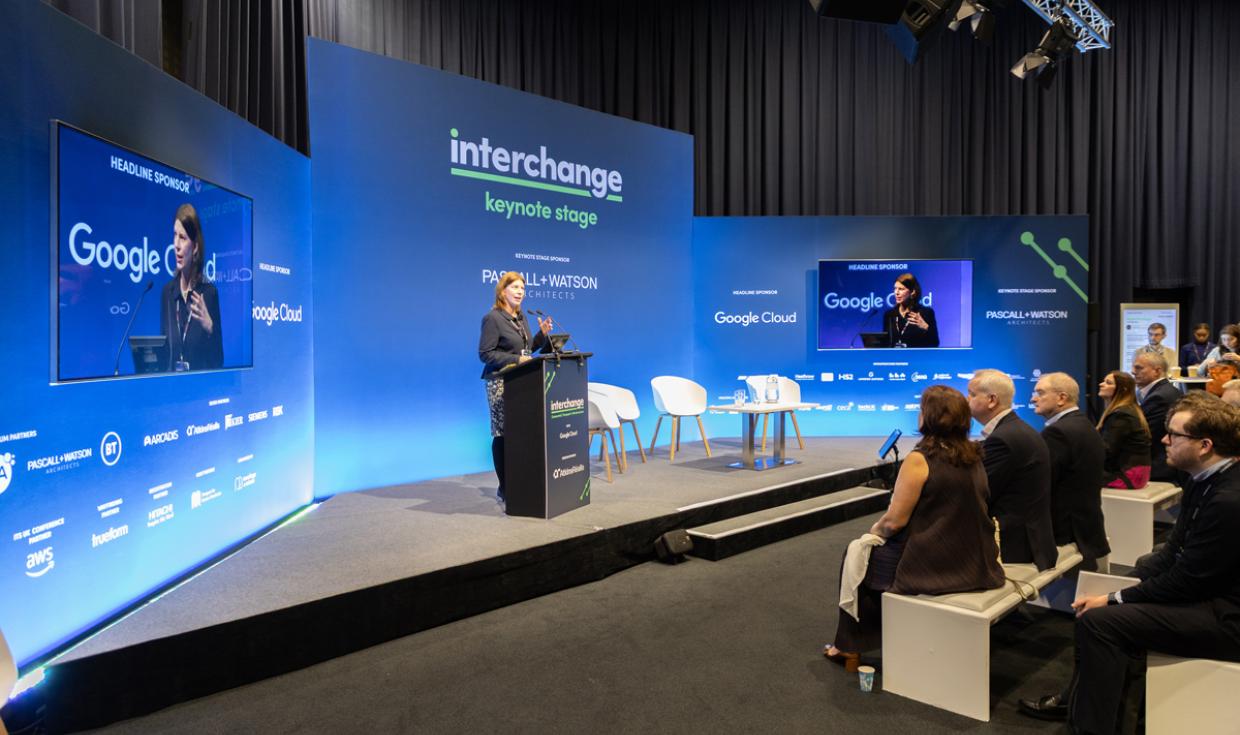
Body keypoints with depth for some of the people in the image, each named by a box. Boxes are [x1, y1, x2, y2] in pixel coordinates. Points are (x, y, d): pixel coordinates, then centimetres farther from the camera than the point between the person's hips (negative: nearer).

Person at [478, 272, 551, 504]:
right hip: (501, 383, -7)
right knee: (502, 434, -6)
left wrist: (542, 333, 6)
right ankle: (504, 488, 3)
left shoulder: (521, 317, 15)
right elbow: (485, 354, -13)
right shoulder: (492, 318, -8)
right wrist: (516, 359, -17)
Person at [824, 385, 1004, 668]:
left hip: (933, 566, -7)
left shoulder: (919, 460, -19)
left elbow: (895, 521, -18)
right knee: (886, 548, 30)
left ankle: (850, 646, 30)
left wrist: (876, 529, 5)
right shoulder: (974, 457, 4)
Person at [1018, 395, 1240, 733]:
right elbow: (1173, 552, 7)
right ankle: (1078, 700, 23)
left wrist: (1114, 600, -13)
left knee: (1099, 621, -19)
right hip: (1203, 589, 10)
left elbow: (1184, 582, -23)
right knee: (1095, 603, 13)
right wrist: (1123, 587, -2)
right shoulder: (1207, 480, 2)